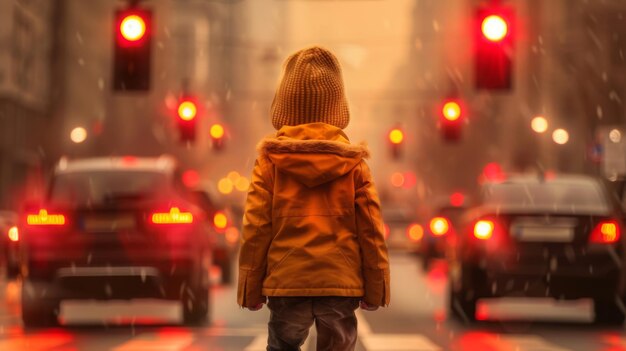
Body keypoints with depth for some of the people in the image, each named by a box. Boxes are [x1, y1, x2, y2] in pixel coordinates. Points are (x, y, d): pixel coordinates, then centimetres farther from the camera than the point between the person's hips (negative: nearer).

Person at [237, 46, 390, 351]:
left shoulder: (270, 160, -1)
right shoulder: (353, 162, 1)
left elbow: (255, 227, -2)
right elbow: (370, 229, 1)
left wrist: (250, 287, 6)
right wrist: (375, 287, 9)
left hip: (286, 281, 0)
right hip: (341, 281, 1)